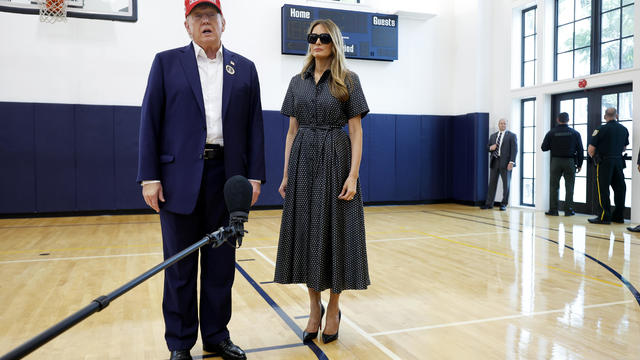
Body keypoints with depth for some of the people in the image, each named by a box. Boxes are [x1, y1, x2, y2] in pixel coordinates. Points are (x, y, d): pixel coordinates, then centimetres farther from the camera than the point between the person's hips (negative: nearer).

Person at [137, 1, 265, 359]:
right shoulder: (166, 63, 6)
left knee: (221, 264, 10)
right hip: (180, 178, -1)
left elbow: (255, 126, 8)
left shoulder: (245, 69, 10)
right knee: (180, 267, 7)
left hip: (227, 177, 2)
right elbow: (150, 121, 1)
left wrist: (255, 176, 0)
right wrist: (150, 177, -6)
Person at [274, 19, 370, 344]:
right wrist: (286, 174, 5)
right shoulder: (298, 82, 11)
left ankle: (333, 308, 17)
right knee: (306, 230, 6)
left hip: (335, 160, -3)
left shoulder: (348, 81, 0)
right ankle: (314, 307, 21)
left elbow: (356, 131, -5)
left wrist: (353, 175, -14)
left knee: (335, 230, 0)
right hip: (303, 161, 4)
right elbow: (292, 130, 11)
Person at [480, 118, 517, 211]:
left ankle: (504, 204, 10)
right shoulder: (493, 136, 15)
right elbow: (488, 147, 20)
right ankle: (489, 203, 9)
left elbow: (514, 150, -6)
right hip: (494, 162, 4)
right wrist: (490, 148, -4)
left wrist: (511, 162, -16)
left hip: (505, 162, -4)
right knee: (492, 183, 4)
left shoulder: (511, 135, 1)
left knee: (506, 184, 3)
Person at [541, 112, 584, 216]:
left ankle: (553, 210, 4)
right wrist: (579, 164, 9)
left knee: (554, 186, 5)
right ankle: (568, 210, 6)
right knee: (569, 186, 6)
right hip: (570, 162, 0)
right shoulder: (575, 133, -1)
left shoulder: (551, 133, -3)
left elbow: (544, 148, -1)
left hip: (556, 161, 0)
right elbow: (580, 150, 1)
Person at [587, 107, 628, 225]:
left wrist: (594, 157, 6)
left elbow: (591, 149, -12)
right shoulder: (624, 129, 7)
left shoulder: (601, 129, -11)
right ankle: (619, 216, 17)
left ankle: (604, 216, -4)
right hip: (619, 161, 6)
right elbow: (624, 147, 19)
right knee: (619, 188, 11)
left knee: (603, 189, -2)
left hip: (604, 162, -5)